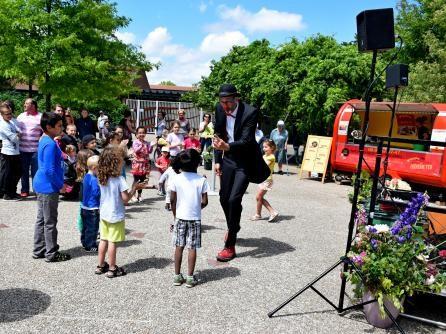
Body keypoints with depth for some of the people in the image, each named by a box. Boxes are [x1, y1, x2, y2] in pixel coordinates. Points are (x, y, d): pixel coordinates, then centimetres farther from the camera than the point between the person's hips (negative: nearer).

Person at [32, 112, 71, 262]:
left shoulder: (44, 140, 9)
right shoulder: (50, 144, -21)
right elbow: (50, 170, -25)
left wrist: (59, 183, 17)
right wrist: (61, 185, -13)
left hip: (42, 185, 10)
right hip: (49, 187, -10)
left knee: (41, 220, 16)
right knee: (50, 222, 1)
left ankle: (39, 250, 27)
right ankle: (51, 253, 13)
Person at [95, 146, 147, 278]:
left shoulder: (101, 178, 0)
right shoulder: (119, 179, -20)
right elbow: (125, 199, -17)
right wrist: (134, 188, -5)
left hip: (103, 214, 7)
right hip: (116, 216, -6)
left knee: (103, 240, 16)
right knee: (112, 242, 2)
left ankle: (100, 266, 27)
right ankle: (112, 269, 13)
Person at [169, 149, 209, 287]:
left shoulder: (176, 178, -6)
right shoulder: (201, 180, -8)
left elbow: (172, 200, -3)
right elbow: (204, 202, -7)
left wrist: (175, 216, 10)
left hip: (180, 217, 1)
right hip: (195, 218, -1)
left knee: (179, 247, 10)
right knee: (192, 248, 6)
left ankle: (177, 276, 17)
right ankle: (190, 277, 11)